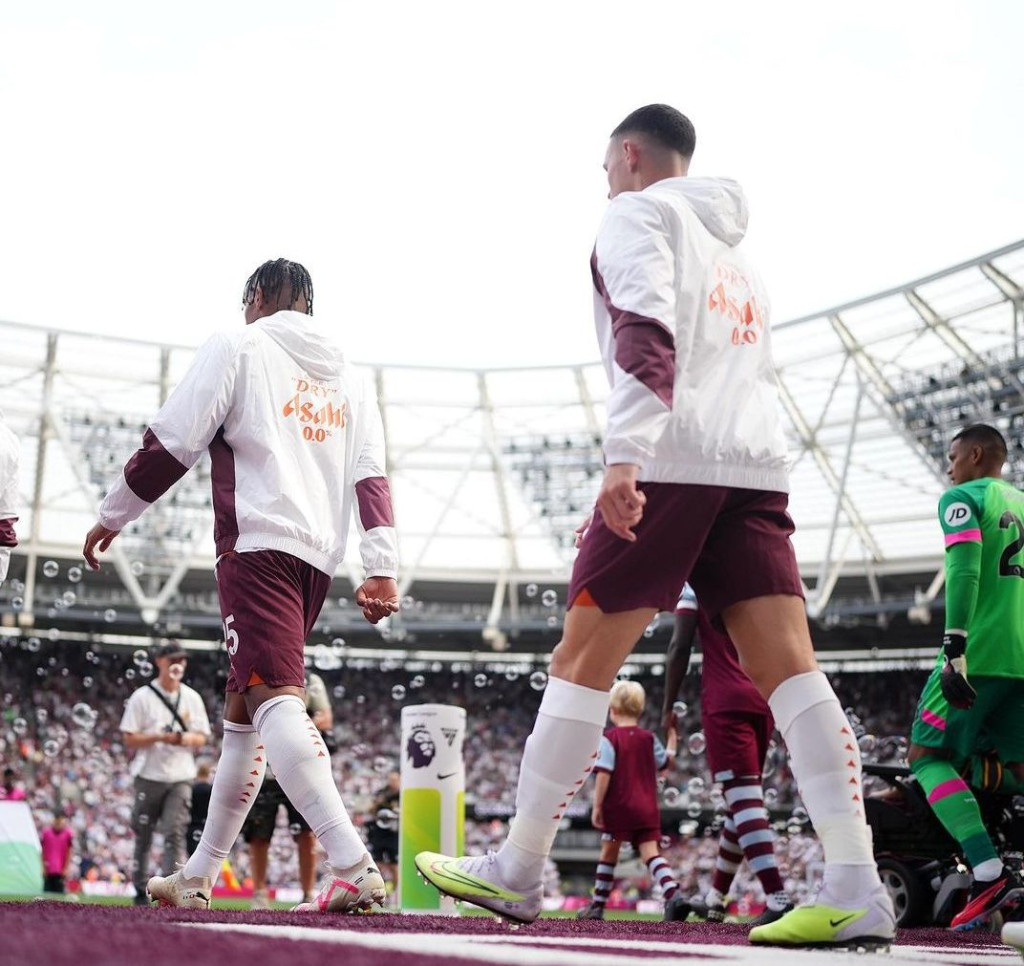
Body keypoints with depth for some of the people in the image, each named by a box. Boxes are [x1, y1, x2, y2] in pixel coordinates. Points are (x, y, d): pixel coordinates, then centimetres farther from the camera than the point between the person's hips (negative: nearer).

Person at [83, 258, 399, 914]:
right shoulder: (349, 377, 22)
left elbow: (172, 443, 0)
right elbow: (371, 478, 9)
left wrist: (112, 516, 11)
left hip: (257, 545, -7)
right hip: (319, 558, 7)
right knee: (243, 712, 15)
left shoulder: (238, 346, 5)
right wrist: (382, 568, 1)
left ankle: (354, 867, -35)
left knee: (275, 700, -18)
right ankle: (198, 877, 23)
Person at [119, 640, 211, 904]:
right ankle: (141, 890, 19)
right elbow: (129, 739, -4)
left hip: (181, 777, 1)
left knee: (175, 833, -10)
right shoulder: (142, 697, -1)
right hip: (149, 776, -1)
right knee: (143, 834, 6)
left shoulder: (192, 698, 9)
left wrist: (186, 738, -11)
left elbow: (202, 737, 11)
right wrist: (160, 737, -19)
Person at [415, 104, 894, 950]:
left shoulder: (637, 215, 6)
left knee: (583, 660, 0)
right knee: (787, 666, -4)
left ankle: (517, 871, 7)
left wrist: (624, 457, -24)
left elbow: (646, 330, -13)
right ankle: (856, 889, -14)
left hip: (672, 461, -7)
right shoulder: (736, 253, 30)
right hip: (759, 467, 7)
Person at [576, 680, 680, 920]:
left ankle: (598, 905, 19)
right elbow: (665, 762, 22)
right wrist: (672, 738, 36)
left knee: (609, 853, 11)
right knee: (651, 853, -4)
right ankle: (673, 893, -28)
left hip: (618, 806, -3)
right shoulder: (649, 738, 8)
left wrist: (597, 806, -10)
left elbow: (604, 774, -14)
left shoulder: (609, 739, -8)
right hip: (647, 808, 3)